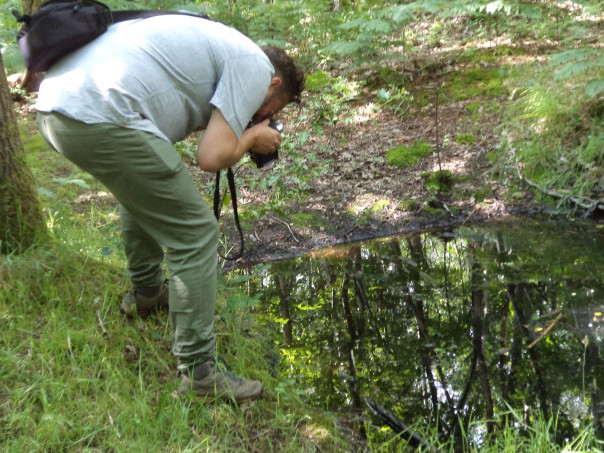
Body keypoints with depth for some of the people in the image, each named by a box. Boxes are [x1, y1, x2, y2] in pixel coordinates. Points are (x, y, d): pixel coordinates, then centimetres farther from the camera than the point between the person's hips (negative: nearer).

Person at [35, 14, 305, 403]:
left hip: (54, 104, 10)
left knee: (142, 195, 34)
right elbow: (213, 157, -7)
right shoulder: (256, 66, 2)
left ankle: (145, 293, 50)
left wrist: (238, 130, 21)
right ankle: (198, 370, 2)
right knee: (195, 234, -2)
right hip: (101, 119, -10)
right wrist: (251, 137, 13)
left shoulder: (219, 44, 28)